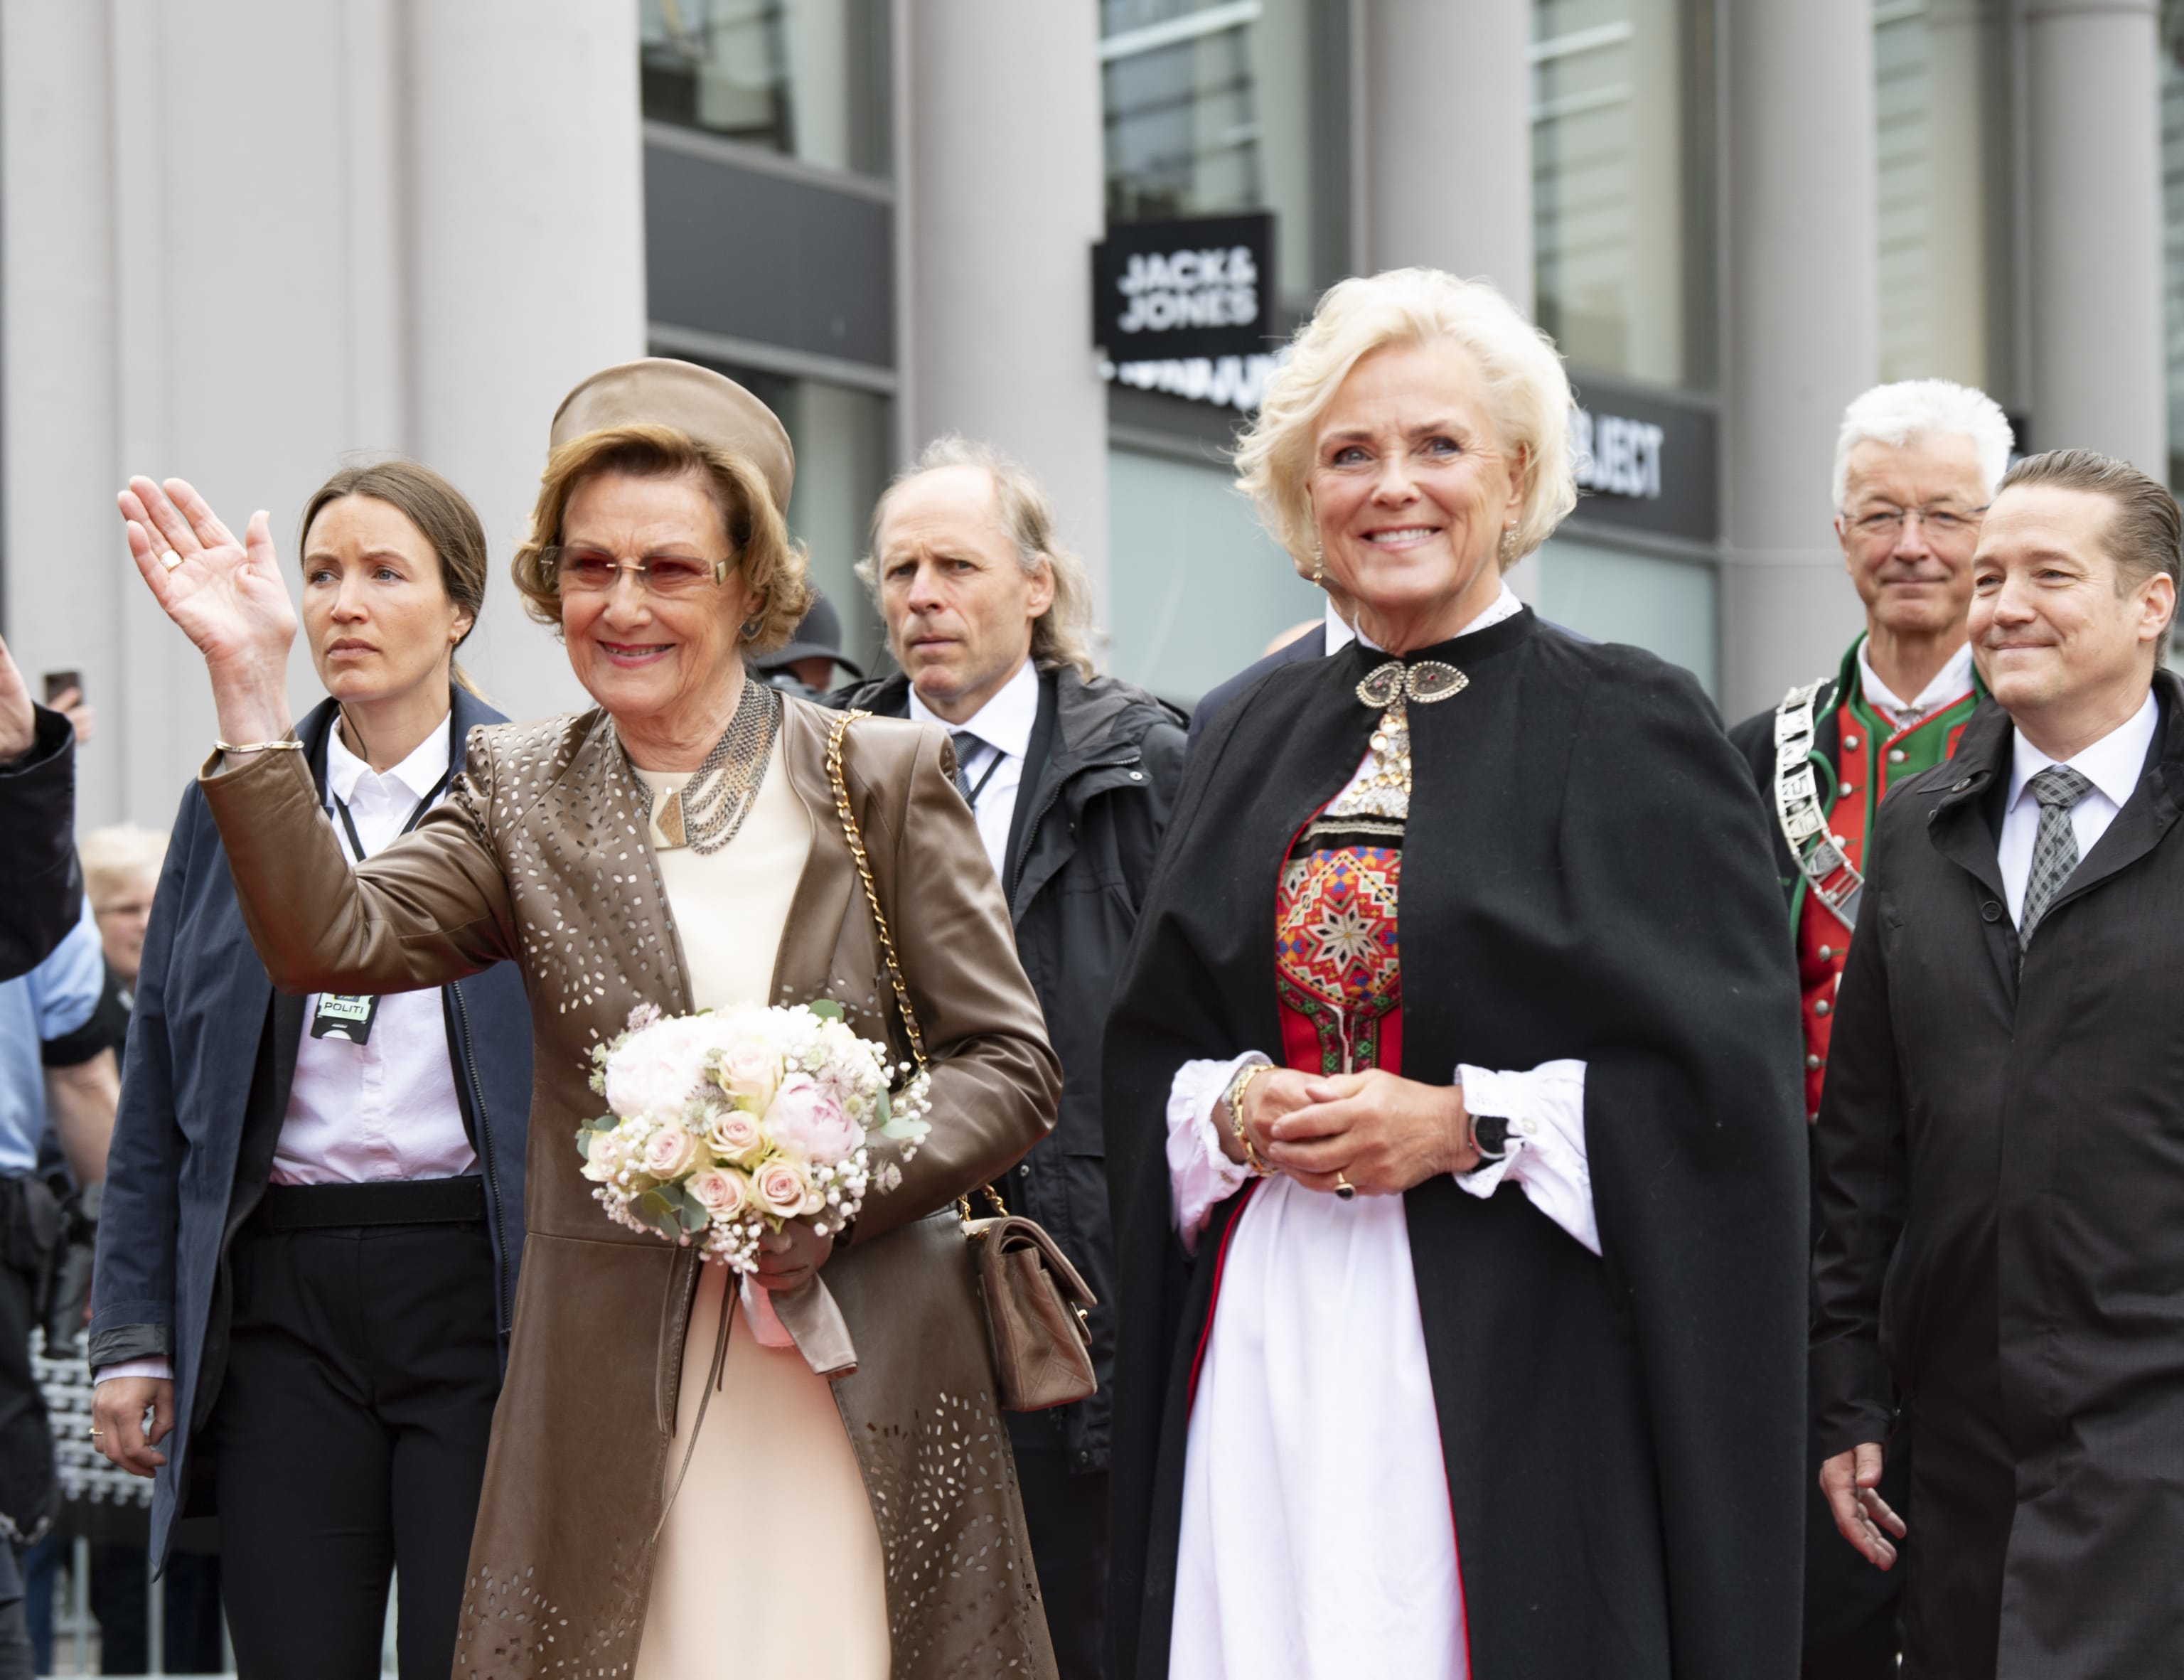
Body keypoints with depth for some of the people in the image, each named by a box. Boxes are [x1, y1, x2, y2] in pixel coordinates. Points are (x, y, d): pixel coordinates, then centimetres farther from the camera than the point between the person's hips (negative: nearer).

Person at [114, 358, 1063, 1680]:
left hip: (868, 1393, -1)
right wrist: (250, 685, -13)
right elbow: (334, 942, -7)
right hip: (620, 1404, 1)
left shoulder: (886, 778, 5)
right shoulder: (520, 794, 9)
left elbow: (1012, 1066, 3)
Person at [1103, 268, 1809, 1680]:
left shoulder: (1632, 729, -2)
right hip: (1262, 1352, 4)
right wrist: (1232, 1114, -4)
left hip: (1518, 1377, -4)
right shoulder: (1259, 742, 14)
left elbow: (1730, 1082, -7)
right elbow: (1150, 1050, 17)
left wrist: (1473, 1126, -15)